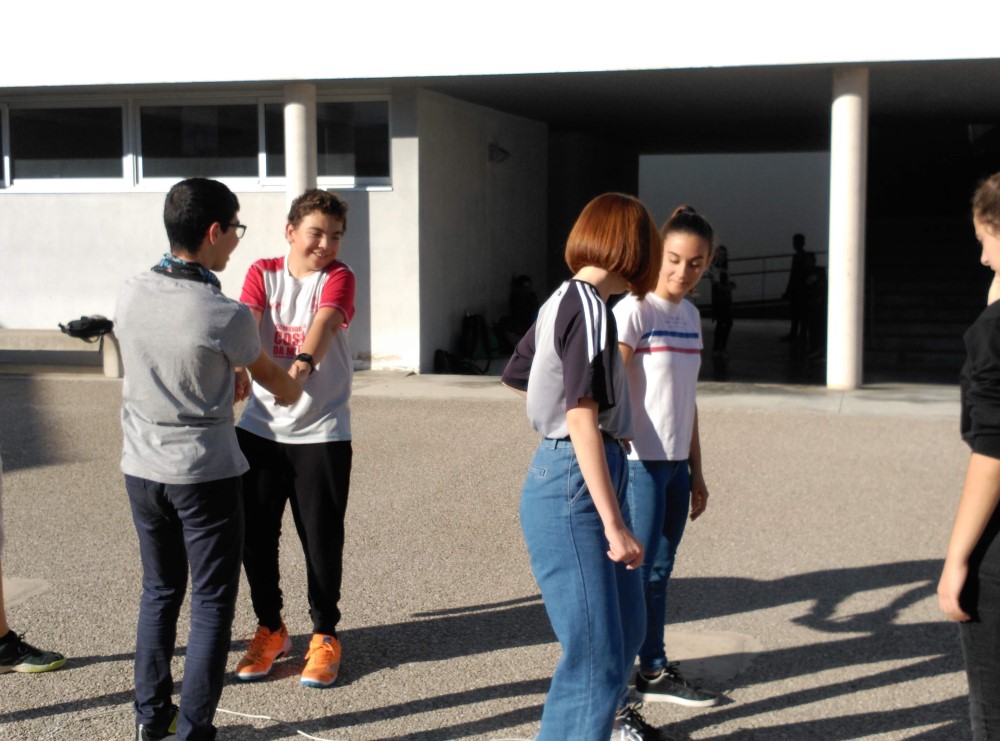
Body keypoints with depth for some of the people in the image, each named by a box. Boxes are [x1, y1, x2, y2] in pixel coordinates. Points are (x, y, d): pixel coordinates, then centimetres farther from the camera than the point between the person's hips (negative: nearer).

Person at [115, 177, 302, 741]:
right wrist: (297, 393, 24)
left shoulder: (131, 295, -5)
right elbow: (267, 373, 1)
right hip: (205, 473, -5)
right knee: (212, 603, 6)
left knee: (160, 590, 20)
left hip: (141, 468, 6)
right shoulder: (227, 316, -19)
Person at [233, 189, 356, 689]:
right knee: (255, 534, 8)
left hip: (322, 431, -2)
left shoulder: (338, 278, -3)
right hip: (259, 427, 3)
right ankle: (270, 630, 28)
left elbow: (324, 322, -24)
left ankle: (325, 637, 20)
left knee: (321, 538, 1)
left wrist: (305, 362, -45)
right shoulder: (262, 274, 3)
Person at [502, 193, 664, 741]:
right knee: (595, 651, -8)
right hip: (574, 489, -10)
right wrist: (615, 527, -22)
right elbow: (582, 421, -22)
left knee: (625, 626, 24)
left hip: (577, 478, 10)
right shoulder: (589, 307, -16)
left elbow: (518, 377, 26)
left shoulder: (561, 300, 11)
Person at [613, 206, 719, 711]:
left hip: (675, 464, 7)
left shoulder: (690, 315, 12)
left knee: (659, 571, 16)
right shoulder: (634, 311, -12)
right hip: (638, 462, -7)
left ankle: (654, 673, 29)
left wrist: (696, 472, 19)